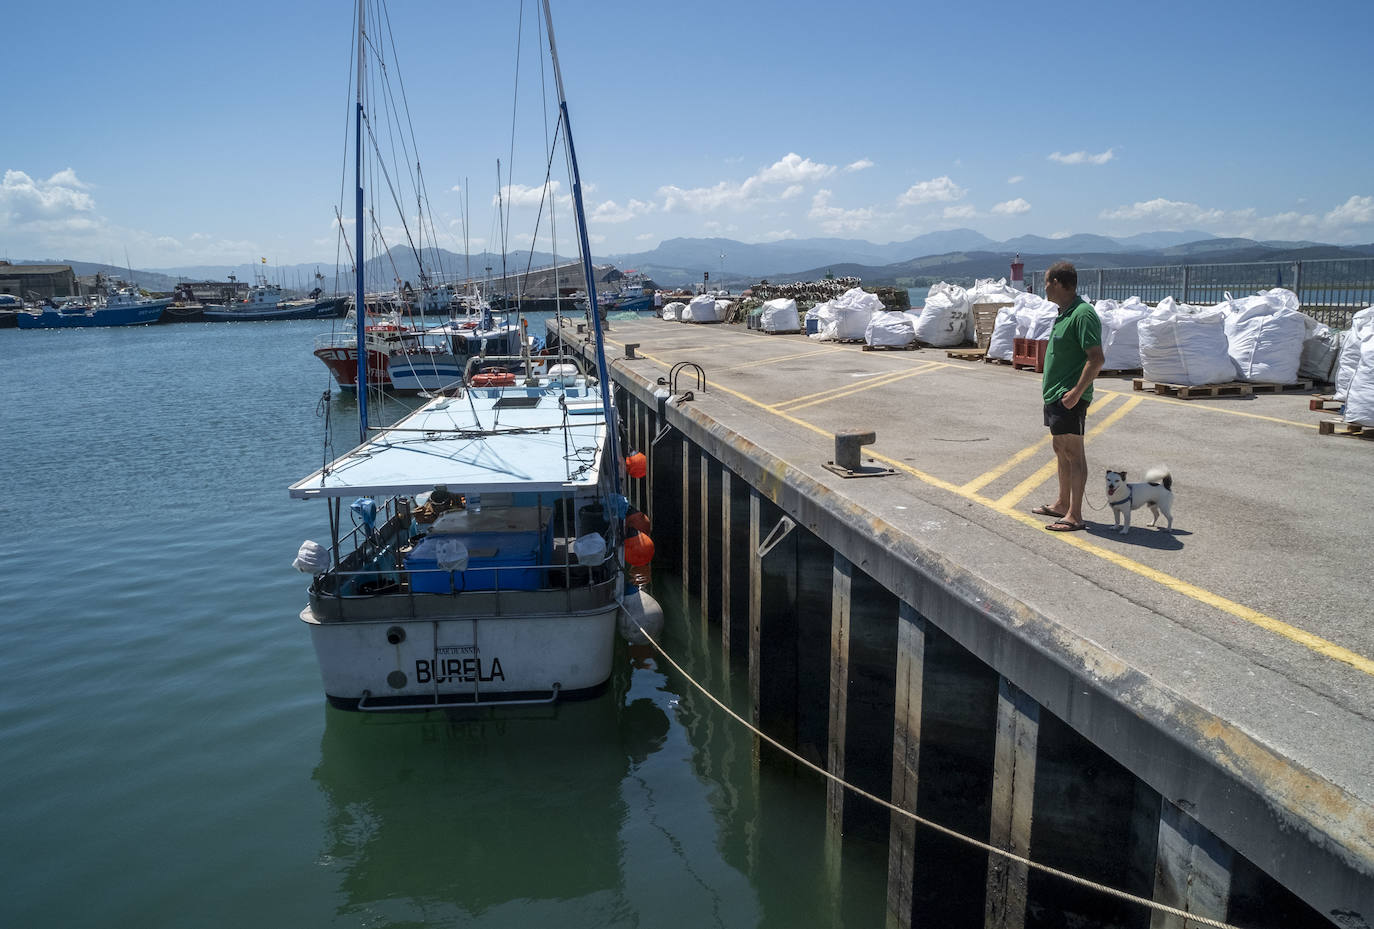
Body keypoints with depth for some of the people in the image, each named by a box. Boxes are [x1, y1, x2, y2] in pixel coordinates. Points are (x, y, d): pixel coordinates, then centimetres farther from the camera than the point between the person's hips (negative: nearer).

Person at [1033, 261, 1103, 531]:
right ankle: (1062, 504, 30)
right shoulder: (1063, 313, 14)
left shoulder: (1083, 314, -18)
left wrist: (1077, 392, -25)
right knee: (1061, 450, 18)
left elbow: (1096, 359, -23)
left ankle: (1074, 516, -3)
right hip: (1054, 395, 10)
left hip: (1069, 398, -10)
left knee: (1073, 453, -6)